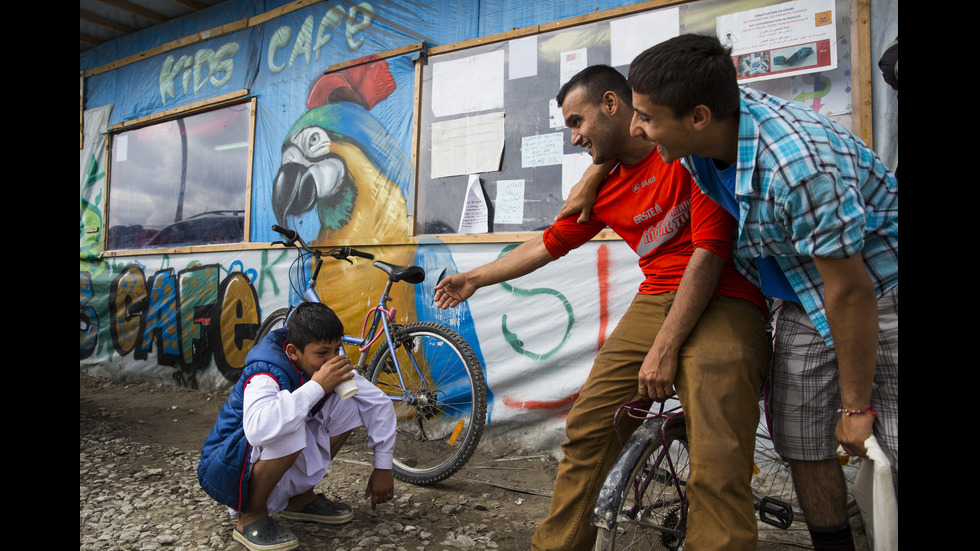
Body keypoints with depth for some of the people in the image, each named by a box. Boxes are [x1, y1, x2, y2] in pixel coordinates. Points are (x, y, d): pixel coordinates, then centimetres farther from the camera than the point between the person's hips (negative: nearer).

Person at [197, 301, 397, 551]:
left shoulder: (332, 368, -10)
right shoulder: (266, 375, -29)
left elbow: (379, 402, -3)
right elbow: (259, 430, -51)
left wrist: (383, 467, -5)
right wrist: (316, 386, -42)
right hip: (226, 469, -7)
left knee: (347, 403, -8)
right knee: (288, 429, -37)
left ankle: (300, 497, 7)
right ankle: (251, 517, -10)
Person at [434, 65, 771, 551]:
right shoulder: (604, 188, 14)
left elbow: (709, 250, -13)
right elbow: (549, 243, 24)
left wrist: (664, 348, -15)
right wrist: (475, 279, 30)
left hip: (723, 304, -5)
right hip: (653, 304, 6)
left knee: (716, 472, -19)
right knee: (586, 429, 0)